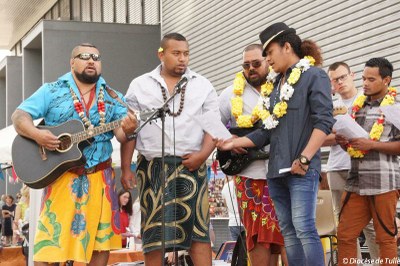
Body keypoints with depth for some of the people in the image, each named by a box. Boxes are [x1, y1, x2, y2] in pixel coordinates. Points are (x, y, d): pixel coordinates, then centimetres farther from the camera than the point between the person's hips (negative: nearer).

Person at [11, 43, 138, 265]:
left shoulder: (113, 97, 8)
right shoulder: (51, 91, 2)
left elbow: (120, 134, 0)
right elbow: (19, 116, -4)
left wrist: (127, 130, -24)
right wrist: (36, 134, -23)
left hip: (100, 176, 3)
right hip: (61, 174, -2)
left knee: (102, 236, 4)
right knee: (51, 238, -6)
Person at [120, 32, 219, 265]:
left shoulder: (203, 86, 10)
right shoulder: (140, 86, 9)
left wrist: (203, 154, -9)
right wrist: (126, 168, 0)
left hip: (191, 165, 0)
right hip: (153, 166, 0)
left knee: (198, 227, -6)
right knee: (153, 229, 0)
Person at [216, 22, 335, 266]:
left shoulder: (314, 76, -3)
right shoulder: (274, 84, 19)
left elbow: (324, 121, -12)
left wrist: (304, 158, -19)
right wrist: (235, 143, 11)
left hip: (302, 169, -8)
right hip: (277, 169, 8)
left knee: (304, 228, -14)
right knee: (287, 230, 7)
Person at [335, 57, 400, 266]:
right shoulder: (358, 105, 16)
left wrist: (371, 145, -15)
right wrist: (343, 142, 1)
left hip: (383, 181, -6)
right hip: (356, 180, 6)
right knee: (344, 235, 4)